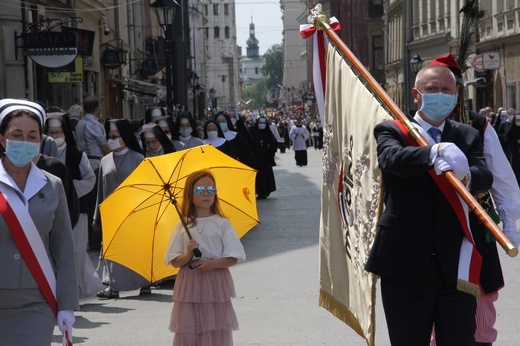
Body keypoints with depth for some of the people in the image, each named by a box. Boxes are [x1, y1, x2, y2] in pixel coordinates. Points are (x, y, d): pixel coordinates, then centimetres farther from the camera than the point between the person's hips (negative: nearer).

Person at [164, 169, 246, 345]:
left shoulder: (222, 224, 0)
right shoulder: (183, 226, 5)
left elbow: (233, 258, -2)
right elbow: (175, 261, 4)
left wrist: (213, 263, -18)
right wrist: (188, 255, -16)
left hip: (216, 285, -1)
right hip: (190, 285, 1)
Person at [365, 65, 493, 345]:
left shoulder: (467, 137, 11)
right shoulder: (391, 131, 3)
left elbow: (485, 177, -7)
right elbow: (392, 158, -20)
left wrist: (465, 175, -31)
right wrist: (435, 151, -38)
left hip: (456, 267, 2)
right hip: (405, 266, -1)